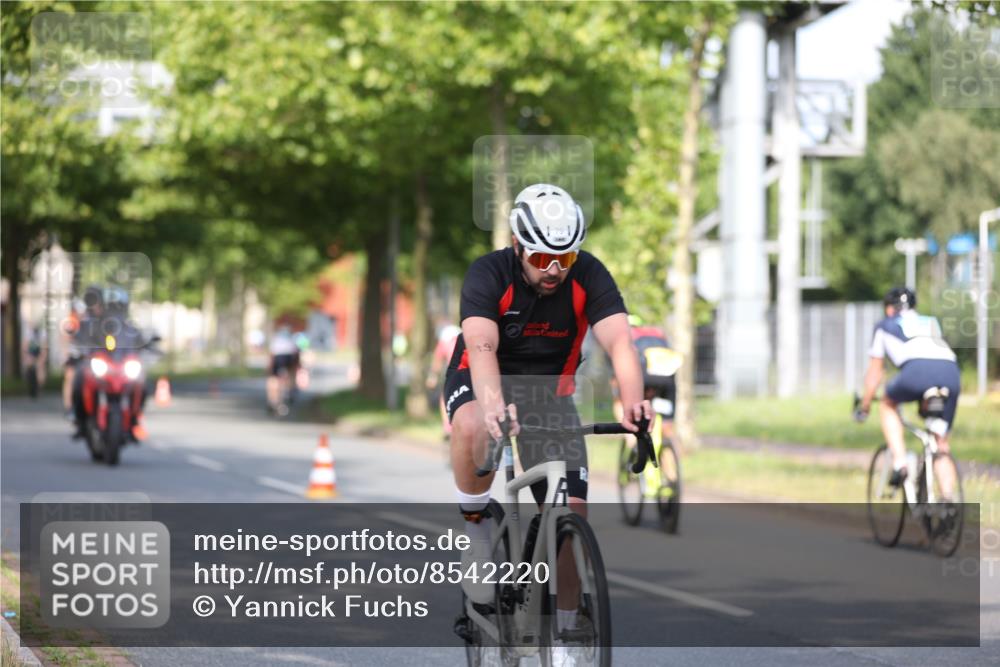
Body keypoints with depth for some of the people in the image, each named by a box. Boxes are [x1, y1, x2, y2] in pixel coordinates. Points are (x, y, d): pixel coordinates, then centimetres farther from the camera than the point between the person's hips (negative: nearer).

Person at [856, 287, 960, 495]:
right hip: (951, 372, 3)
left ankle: (899, 462, 11)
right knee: (941, 442, 15)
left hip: (917, 370, -3)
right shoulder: (931, 323, 38)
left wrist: (866, 402, 47)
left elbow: (875, 372, 34)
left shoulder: (885, 326, 29)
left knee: (888, 404, 28)